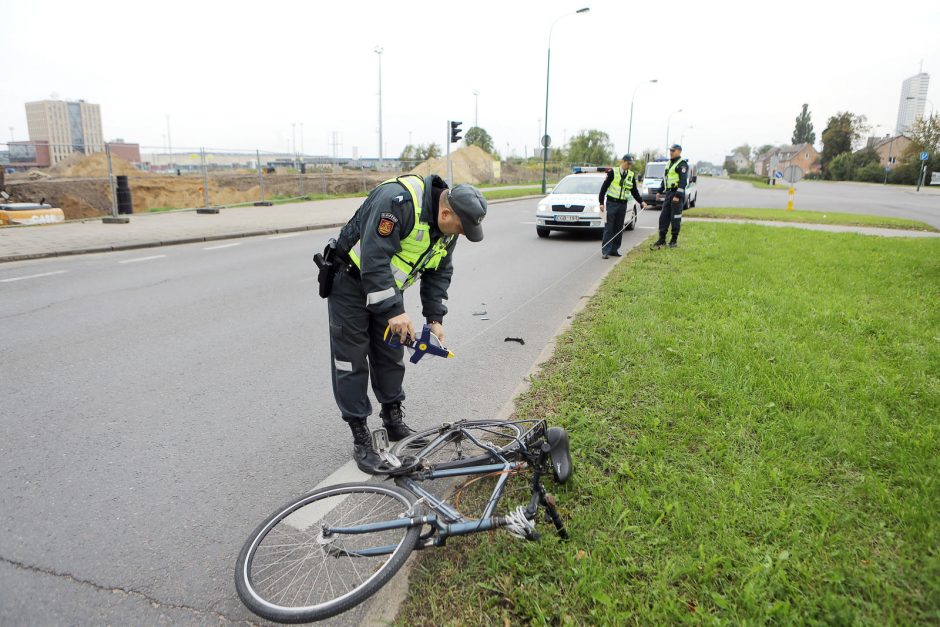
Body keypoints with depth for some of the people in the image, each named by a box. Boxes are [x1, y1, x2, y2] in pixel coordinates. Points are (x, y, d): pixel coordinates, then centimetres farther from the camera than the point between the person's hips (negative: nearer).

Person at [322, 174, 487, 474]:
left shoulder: (447, 224, -6)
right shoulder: (399, 201, -33)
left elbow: (440, 272, 4)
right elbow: (373, 259, -35)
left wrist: (435, 318, -3)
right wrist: (394, 311, -35)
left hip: (388, 285, 7)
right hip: (351, 282, -7)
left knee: (391, 356, 12)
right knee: (352, 361, -2)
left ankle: (394, 421, 28)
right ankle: (361, 439, 8)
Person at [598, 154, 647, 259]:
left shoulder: (631, 175, 10)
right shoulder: (613, 172, -5)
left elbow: (634, 191, 17)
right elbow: (604, 187, -5)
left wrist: (641, 202, 7)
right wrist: (601, 202, -9)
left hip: (623, 205, 5)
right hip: (611, 203, -5)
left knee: (619, 229, 7)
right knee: (609, 228, -6)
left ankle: (614, 250, 15)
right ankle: (605, 251, -5)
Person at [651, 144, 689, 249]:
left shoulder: (682, 164, -9)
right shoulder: (669, 163, 18)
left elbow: (683, 181, -17)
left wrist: (678, 195, -23)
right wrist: (660, 191, 22)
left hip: (677, 194, -8)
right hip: (668, 193, 8)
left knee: (675, 218, -3)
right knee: (664, 217, 5)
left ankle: (674, 240, 5)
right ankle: (662, 240, 9)